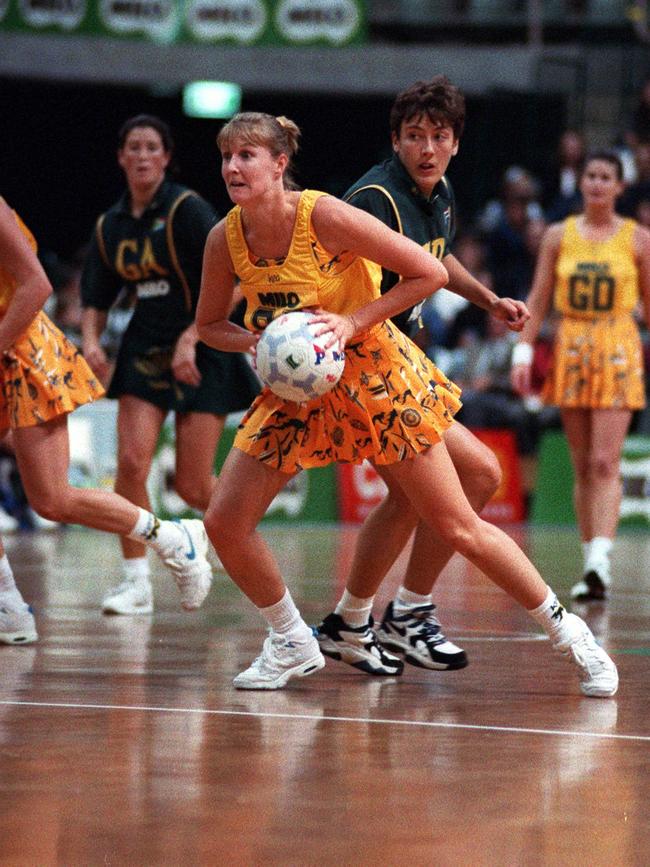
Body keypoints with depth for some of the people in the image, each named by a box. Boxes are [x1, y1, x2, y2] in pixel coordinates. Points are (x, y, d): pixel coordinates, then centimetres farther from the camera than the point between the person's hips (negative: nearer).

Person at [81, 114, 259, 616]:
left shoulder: (187, 209, -10)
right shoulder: (110, 226, 7)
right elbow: (97, 300, 14)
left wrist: (190, 339, -22)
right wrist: (91, 339, -5)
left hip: (201, 353, -5)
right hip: (144, 350, 5)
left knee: (192, 488, -4)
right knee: (131, 461, -15)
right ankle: (137, 581, -4)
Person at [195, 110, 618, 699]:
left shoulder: (326, 216, -22)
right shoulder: (226, 238, -8)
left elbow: (431, 273, -17)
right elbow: (210, 326, 7)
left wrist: (353, 322, -23)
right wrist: (257, 341, -14)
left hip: (375, 377, -5)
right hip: (295, 391, 5)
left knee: (458, 527, -3)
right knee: (224, 523, -6)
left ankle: (569, 633, 12)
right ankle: (293, 645, 15)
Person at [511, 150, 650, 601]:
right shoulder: (559, 237, 7)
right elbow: (539, 299, 7)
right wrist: (524, 350, -2)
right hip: (571, 350, 3)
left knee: (605, 461, -14)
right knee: (583, 465, 5)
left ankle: (600, 559, -22)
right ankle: (591, 567, 10)